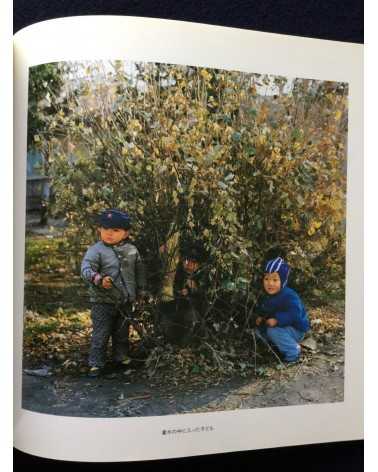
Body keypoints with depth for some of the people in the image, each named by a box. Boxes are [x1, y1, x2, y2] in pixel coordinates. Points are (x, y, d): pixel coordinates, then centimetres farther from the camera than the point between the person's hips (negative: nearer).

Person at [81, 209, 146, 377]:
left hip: (126, 301, 4)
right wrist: (98, 278, -41)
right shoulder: (96, 250, -11)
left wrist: (141, 290, 17)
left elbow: (139, 271, 14)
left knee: (122, 332, 18)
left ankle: (121, 358, 36)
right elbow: (86, 268, -23)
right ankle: (96, 363, 13)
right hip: (103, 301, -4)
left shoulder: (131, 250, 2)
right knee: (101, 333, 0)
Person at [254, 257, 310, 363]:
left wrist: (277, 320, -42)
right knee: (259, 331, 3)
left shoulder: (289, 296, -28)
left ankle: (293, 351, -9)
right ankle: (282, 346, 14)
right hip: (283, 326, 9)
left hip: (296, 330, -9)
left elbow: (294, 314, -38)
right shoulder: (267, 296, -1)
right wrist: (260, 317, -6)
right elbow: (262, 309, 15)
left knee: (273, 331, -30)